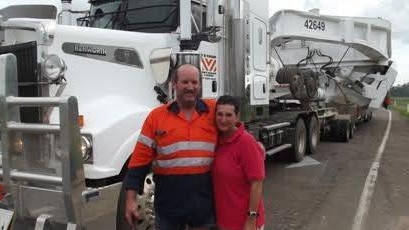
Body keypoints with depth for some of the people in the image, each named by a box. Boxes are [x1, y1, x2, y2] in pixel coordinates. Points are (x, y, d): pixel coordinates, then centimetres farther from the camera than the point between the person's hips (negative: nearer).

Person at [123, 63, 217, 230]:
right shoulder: (156, 116, -3)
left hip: (204, 200, 1)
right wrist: (131, 199, -7)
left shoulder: (213, 111, -1)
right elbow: (140, 158, -4)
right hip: (169, 202, -1)